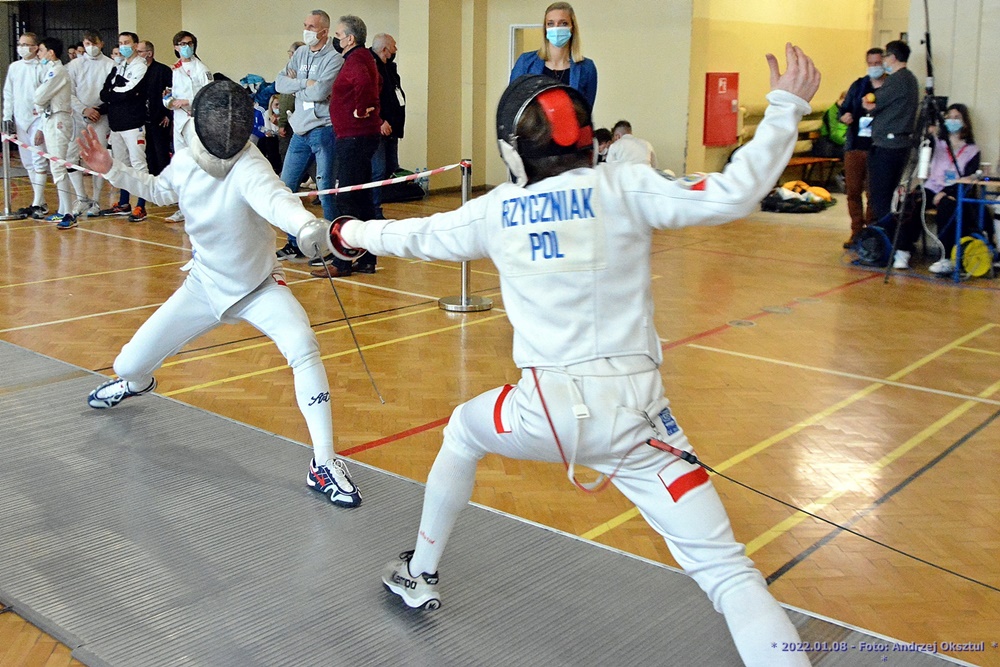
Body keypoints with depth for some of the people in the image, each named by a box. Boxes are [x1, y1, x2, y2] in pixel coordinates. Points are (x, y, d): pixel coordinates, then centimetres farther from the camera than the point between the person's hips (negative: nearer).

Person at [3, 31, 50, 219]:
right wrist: (7, 117, 10)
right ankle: (39, 201, 17)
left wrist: (45, 122, -15)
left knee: (39, 160, -9)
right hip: (19, 120, 7)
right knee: (27, 161, 9)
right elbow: (8, 94, 16)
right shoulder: (14, 67, 12)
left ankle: (38, 203, -6)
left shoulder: (43, 67, -7)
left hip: (38, 119, -7)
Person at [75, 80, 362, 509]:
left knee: (303, 347, -34)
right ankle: (136, 383, 52)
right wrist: (111, 170, 1)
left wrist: (307, 224, -76)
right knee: (130, 364, 10)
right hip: (204, 286, 5)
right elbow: (159, 190, 13)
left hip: (259, 288, -5)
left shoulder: (249, 167, -30)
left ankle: (323, 463, -26)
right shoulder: (184, 162, -12)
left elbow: (274, 199, -55)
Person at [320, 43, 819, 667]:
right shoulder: (623, 187, -3)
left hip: (546, 407, 3)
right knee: (729, 572, -1)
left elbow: (415, 237, 23)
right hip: (631, 412, -2)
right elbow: (732, 195, -13)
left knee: (464, 432, 36)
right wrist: (786, 108, -3)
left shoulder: (496, 210, 6)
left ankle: (420, 576, 48)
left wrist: (353, 232, 42)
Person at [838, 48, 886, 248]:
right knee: (853, 191, 5)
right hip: (855, 146, 4)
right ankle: (856, 233, 14)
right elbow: (844, 108, 16)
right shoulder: (858, 86, 13)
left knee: (873, 193, -2)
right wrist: (844, 117, -7)